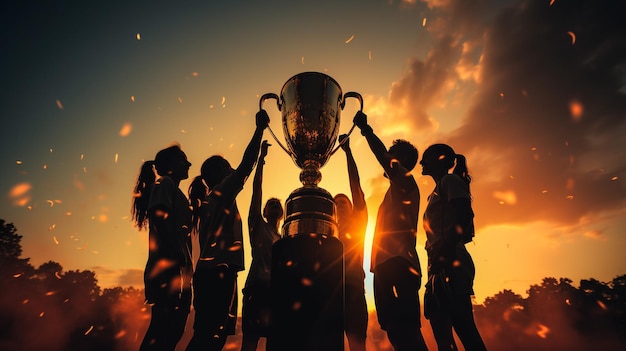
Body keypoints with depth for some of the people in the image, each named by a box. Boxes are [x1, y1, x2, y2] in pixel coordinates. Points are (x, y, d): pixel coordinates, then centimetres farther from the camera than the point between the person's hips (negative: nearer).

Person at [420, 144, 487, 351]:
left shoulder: (450, 180, 0)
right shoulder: (437, 192, 25)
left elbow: (465, 216, -16)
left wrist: (442, 253, -22)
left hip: (450, 263, -9)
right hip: (440, 266, 9)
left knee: (463, 325, -10)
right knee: (441, 331, 8)